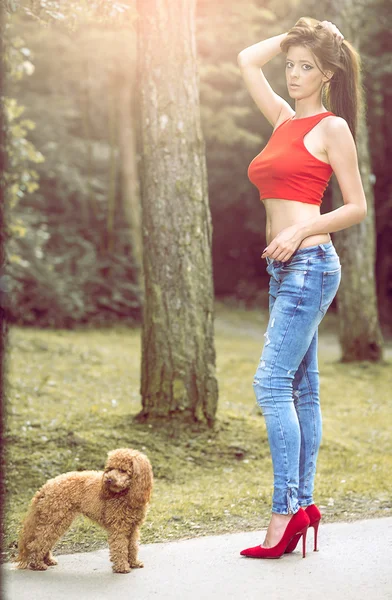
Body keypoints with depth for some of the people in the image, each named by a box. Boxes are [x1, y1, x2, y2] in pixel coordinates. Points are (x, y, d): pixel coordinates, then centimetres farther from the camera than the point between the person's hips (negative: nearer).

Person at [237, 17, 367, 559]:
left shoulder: (332, 127, -3)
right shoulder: (284, 119, 17)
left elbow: (357, 207, -5)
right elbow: (247, 60, 26)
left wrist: (300, 231, -15)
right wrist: (294, 35, 20)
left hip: (309, 264, -8)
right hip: (285, 268, 8)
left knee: (272, 382, -15)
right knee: (301, 390, 7)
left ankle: (287, 509, -13)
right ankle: (304, 506, 10)